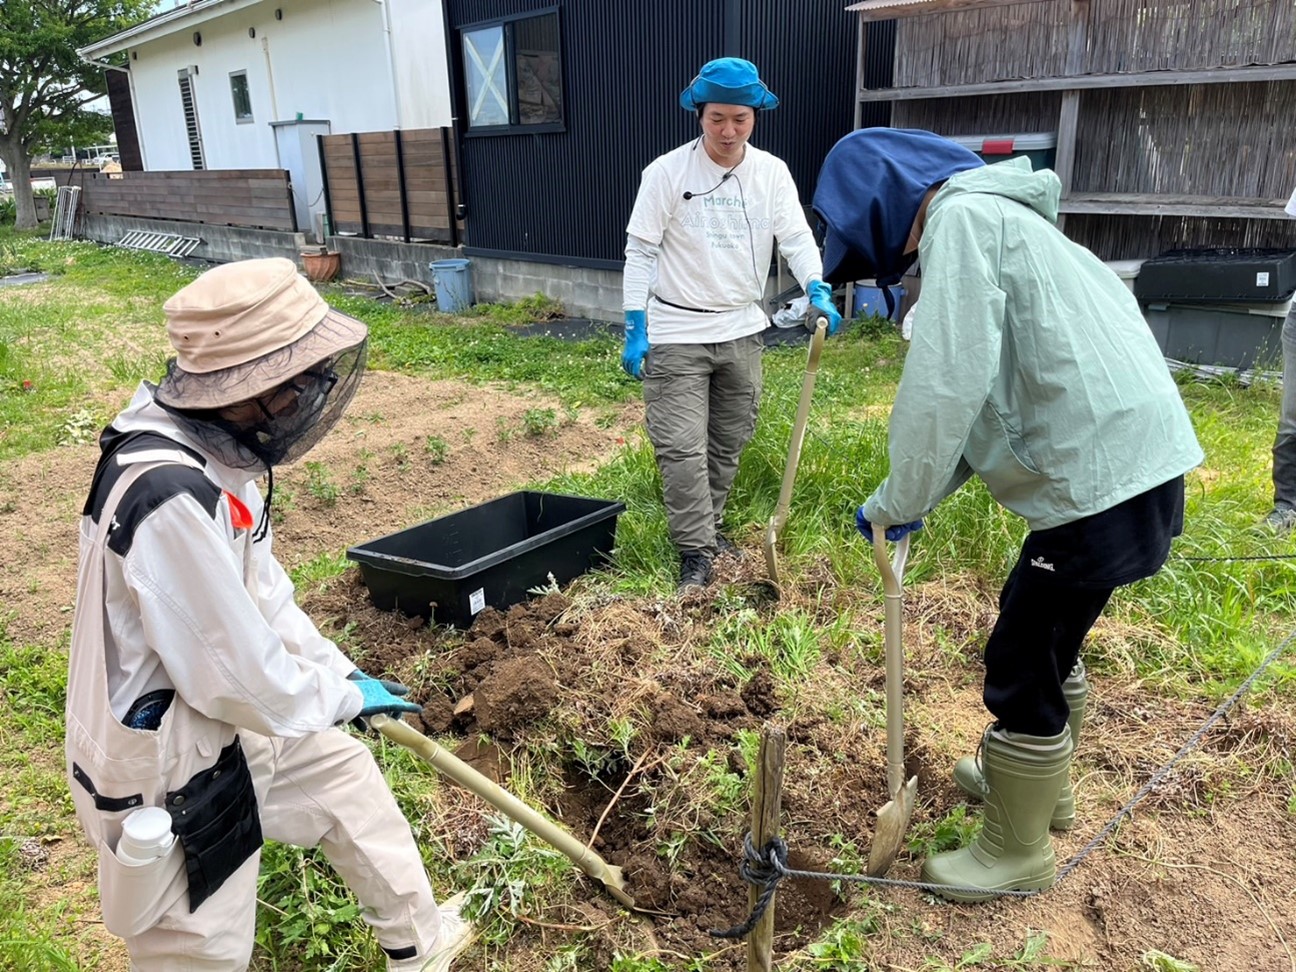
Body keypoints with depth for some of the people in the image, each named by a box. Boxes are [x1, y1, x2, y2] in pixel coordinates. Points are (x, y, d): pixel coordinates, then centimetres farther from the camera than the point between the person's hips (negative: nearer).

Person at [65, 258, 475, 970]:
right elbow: (236, 675, -29)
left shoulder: (213, 452, -5)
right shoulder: (169, 497, -35)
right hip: (168, 775, -9)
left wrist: (344, 674, 8)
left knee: (345, 772, 25)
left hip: (222, 729, 10)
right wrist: (344, 693, -12)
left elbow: (261, 592, 7)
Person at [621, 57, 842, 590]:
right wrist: (634, 330, -11)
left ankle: (708, 529, 32)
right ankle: (696, 551, 3)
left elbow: (796, 239, -4)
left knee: (728, 443, 14)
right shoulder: (667, 171, -8)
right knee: (682, 447, -8)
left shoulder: (772, 172, 2)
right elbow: (641, 251, -6)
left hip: (742, 331, 4)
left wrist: (817, 290, -24)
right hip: (677, 333, -4)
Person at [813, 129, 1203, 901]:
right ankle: (1038, 780, 47)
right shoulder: (986, 219, 21)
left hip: (1104, 474, -10)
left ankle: (1016, 851, 22)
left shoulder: (959, 218, -11)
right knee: (1046, 637, 26)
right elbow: (987, 389, 18)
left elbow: (946, 385, -22)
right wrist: (913, 500, 11)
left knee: (1021, 667, 3)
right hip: (1131, 456, 10)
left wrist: (898, 502, -9)